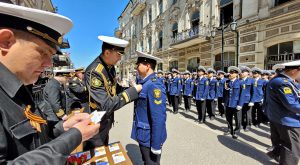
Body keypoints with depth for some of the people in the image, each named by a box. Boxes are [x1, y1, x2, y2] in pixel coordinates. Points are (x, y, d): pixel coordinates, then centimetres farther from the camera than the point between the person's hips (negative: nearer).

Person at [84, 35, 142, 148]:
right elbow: (106, 105, -31)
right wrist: (132, 91, -29)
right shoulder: (94, 72, -30)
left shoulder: (110, 67, -4)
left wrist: (131, 89, -6)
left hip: (106, 122, 8)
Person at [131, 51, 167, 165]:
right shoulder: (144, 83, 4)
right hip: (144, 135, 8)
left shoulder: (154, 85, -25)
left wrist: (156, 145, -22)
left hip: (150, 138, -8)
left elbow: (159, 118, -26)